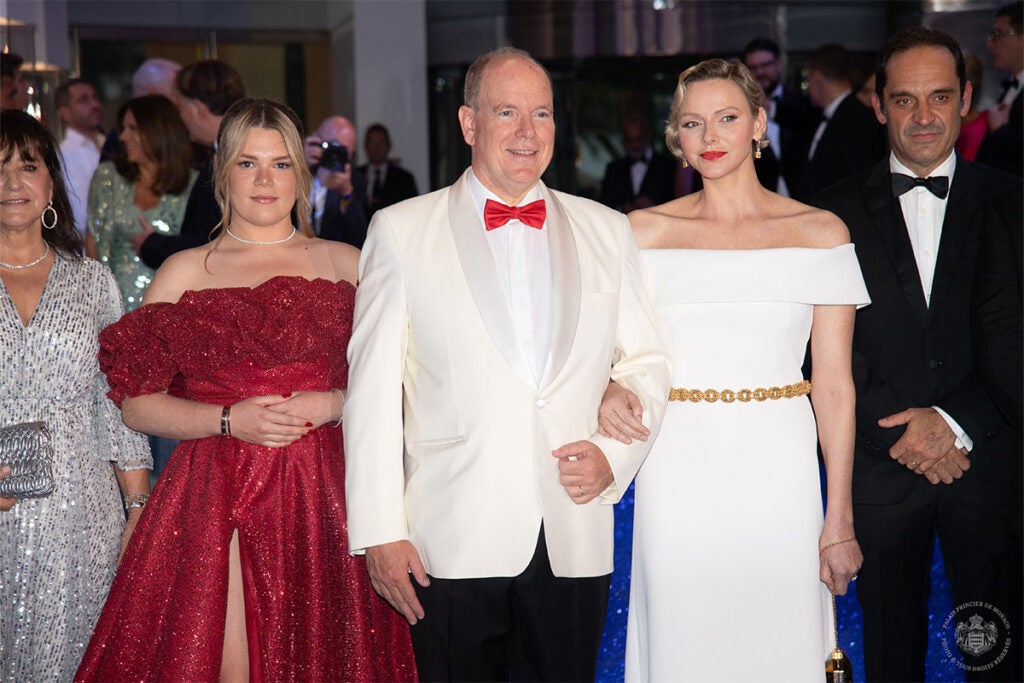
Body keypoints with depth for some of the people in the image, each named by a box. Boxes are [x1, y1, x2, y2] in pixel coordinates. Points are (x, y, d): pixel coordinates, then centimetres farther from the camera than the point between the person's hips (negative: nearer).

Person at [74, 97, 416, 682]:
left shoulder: (346, 265, 11)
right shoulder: (184, 272, 9)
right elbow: (138, 403, 5)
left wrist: (331, 405, -10)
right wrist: (229, 420, -9)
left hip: (322, 494, 1)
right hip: (215, 496, 0)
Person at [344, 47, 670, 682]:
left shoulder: (608, 231, 10)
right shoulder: (401, 230, 2)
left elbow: (647, 361, 15)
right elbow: (373, 389, -1)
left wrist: (614, 453, -4)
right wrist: (380, 531, -6)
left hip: (575, 541, 2)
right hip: (452, 545, -2)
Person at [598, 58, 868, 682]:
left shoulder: (820, 233, 3)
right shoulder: (644, 233, 5)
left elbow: (834, 388, 2)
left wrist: (839, 522, -2)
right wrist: (612, 392, -15)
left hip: (779, 473, 0)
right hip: (678, 473, 0)